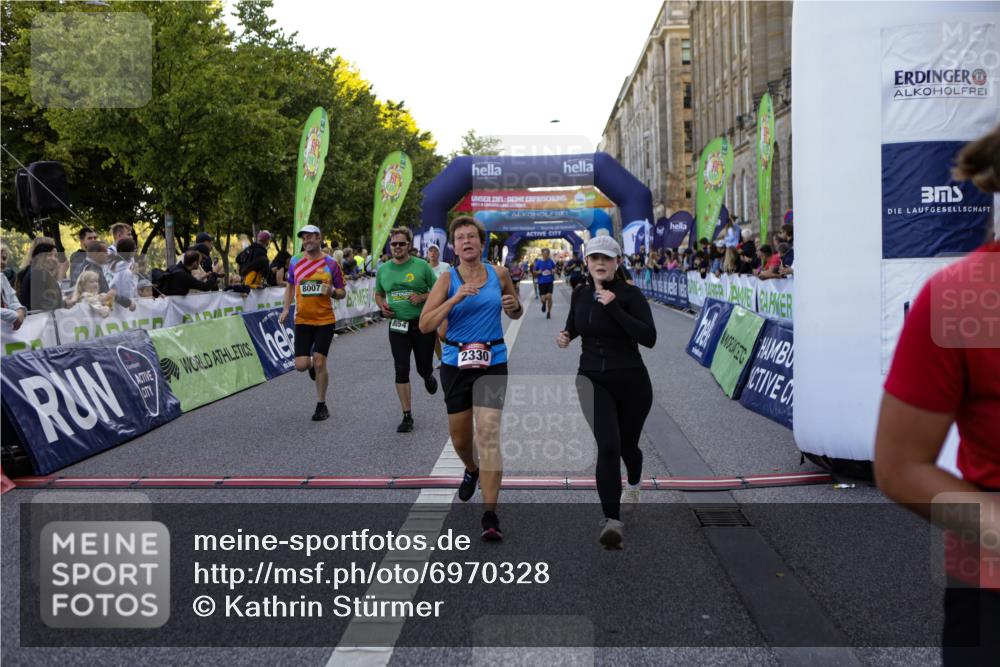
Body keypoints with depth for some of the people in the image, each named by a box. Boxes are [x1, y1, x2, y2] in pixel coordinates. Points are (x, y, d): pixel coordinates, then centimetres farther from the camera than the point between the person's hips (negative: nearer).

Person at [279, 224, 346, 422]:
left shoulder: (331, 263, -2)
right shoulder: (295, 261, 4)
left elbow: (342, 292, 5)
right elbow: (290, 286, 18)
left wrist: (332, 291, -17)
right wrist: (286, 309, 6)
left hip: (325, 320, -2)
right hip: (302, 320, 2)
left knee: (319, 362, -5)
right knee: (301, 365, -5)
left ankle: (321, 406, 11)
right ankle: (313, 365, 34)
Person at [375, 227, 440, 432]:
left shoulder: (421, 266, -4)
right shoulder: (383, 269, 7)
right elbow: (378, 293, 21)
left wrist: (422, 297, -17)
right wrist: (382, 306, 0)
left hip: (422, 324, -2)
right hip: (397, 325, 2)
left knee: (424, 368, 7)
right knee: (401, 370, -3)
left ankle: (428, 376, 48)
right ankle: (407, 416, 4)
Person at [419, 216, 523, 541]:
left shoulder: (499, 274, 3)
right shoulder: (447, 279, -2)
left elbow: (516, 314, 18)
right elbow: (424, 324, -11)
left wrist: (514, 306, -6)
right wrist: (455, 299, -22)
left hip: (493, 362, -1)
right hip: (456, 362, 1)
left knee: (489, 435, -12)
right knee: (460, 438, 14)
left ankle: (490, 515, -8)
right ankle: (471, 470, 49)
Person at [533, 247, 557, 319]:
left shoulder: (550, 261, -1)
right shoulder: (538, 262, -4)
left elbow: (555, 268, 16)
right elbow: (534, 272, 6)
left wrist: (554, 271, -5)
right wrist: (538, 272, -14)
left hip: (550, 282, 0)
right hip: (541, 282, 0)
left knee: (549, 296, -13)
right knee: (543, 299, -4)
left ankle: (549, 312, 8)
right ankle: (544, 303, 37)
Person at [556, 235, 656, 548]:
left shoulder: (630, 294, -11)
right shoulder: (579, 294, 2)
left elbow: (649, 338, -22)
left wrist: (614, 307, -26)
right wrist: (566, 335, 1)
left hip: (631, 382, -1)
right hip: (593, 381, 2)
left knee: (627, 445, 18)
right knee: (608, 446, -19)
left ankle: (634, 483, 54)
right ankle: (612, 520, -16)